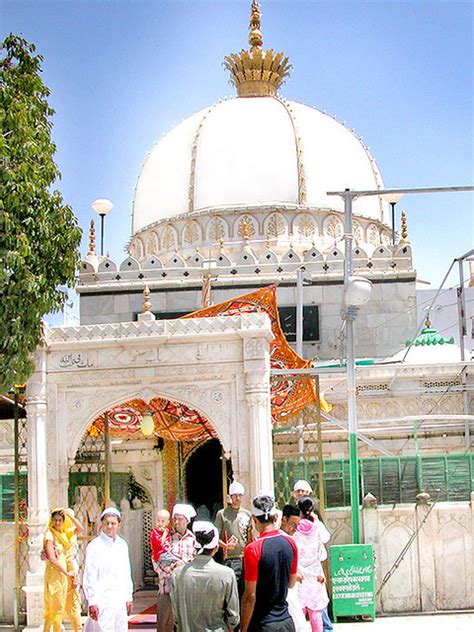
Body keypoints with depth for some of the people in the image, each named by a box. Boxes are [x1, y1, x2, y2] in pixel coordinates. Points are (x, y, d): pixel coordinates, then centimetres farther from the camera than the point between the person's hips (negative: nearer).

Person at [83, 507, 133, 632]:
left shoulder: (122, 545, 12)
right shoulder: (94, 545, -7)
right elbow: (89, 576, -10)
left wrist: (129, 597, 16)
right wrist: (92, 602, -13)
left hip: (120, 600, 6)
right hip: (102, 601, -6)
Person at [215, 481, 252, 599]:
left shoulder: (247, 514, 12)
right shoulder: (222, 514, 2)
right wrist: (225, 545, -16)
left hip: (246, 558, 3)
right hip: (230, 558, -3)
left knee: (245, 590, 4)